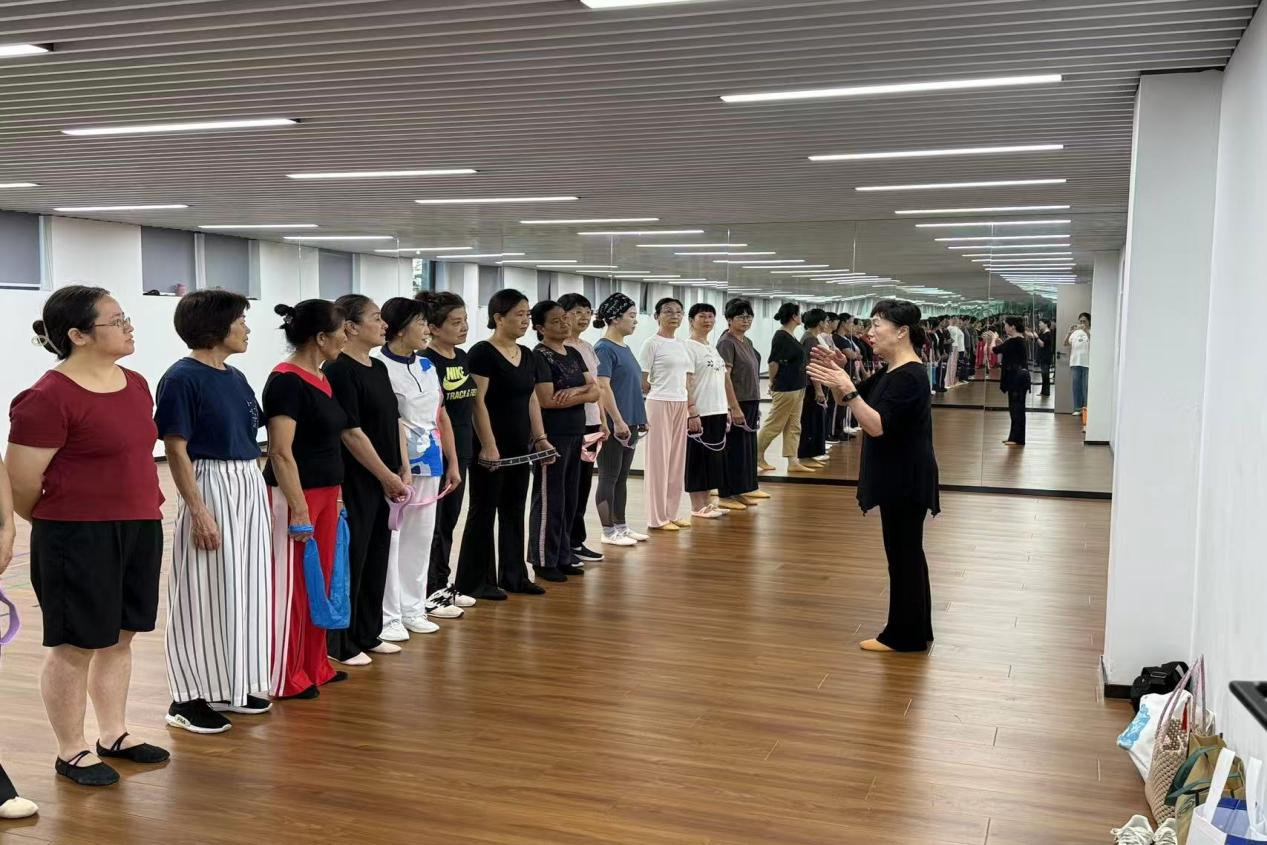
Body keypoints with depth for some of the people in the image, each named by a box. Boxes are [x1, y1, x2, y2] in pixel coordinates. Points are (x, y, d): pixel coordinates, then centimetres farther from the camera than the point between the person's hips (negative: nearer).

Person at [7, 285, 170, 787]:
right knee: (75, 646, 6)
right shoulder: (49, 398, -17)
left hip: (140, 530, 7)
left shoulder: (136, 385, 7)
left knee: (120, 638, 16)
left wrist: (145, 510, 16)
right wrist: (61, 523, 3)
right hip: (78, 538, -7)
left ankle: (114, 735, 30)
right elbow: (19, 484, -12)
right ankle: (71, 753, 20)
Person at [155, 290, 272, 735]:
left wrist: (255, 488, 16)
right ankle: (190, 697, 11)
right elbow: (176, 451, -15)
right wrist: (199, 511, -19)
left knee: (245, 589, 14)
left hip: (251, 488, 8)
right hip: (211, 488, -8)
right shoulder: (182, 378, -13)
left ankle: (235, 686, 26)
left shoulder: (236, 377, 11)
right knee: (205, 594, -1)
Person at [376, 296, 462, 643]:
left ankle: (413, 609, 25)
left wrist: (452, 463, 15)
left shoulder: (427, 366, 12)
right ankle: (387, 616, 8)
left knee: (420, 538, 13)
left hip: (429, 465, 7)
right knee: (389, 539, -1)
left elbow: (441, 417, 17)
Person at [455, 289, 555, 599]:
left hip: (520, 449, 8)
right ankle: (474, 582, 9)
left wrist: (540, 438, 10)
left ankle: (514, 576, 23)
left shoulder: (528, 355, 12)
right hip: (493, 449, -8)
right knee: (483, 513, 0)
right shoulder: (483, 353, -12)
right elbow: (477, 402, -17)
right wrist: (488, 445, -21)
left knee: (514, 513, 14)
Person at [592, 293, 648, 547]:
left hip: (629, 423, 9)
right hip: (613, 425, -9)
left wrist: (638, 419, 18)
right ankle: (608, 531, 7)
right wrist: (618, 421, -21)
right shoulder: (604, 349, -13)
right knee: (609, 477, 0)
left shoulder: (625, 348, 14)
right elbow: (603, 388, -19)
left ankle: (621, 526, 21)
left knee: (622, 477, 14)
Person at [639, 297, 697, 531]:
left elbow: (687, 382, 14)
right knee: (659, 459, 0)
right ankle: (657, 517, 7)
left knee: (677, 460, 10)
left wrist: (693, 410, 9)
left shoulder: (681, 345, 13)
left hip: (681, 406, 7)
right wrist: (659, 395, 1)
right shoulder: (652, 344, -7)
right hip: (659, 405, -7)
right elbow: (642, 382, -8)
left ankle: (671, 513, 20)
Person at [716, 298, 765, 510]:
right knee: (734, 449, -3)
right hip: (736, 404, -9)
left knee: (748, 447, 14)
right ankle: (726, 495, 4)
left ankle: (743, 490, 24)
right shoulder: (727, 342, -13)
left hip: (750, 403, 9)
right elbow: (724, 376, -19)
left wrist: (756, 405, 18)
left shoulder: (747, 342, 13)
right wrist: (734, 407, -23)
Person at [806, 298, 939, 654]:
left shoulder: (909, 377, -20)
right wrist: (837, 375, -1)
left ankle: (904, 636, 9)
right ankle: (914, 631, 26)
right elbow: (860, 399, 16)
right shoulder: (892, 372, 12)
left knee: (904, 554, -1)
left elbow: (876, 425, -28)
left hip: (907, 482, -10)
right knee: (906, 553, 16)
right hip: (898, 479, 10)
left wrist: (846, 389, -32)